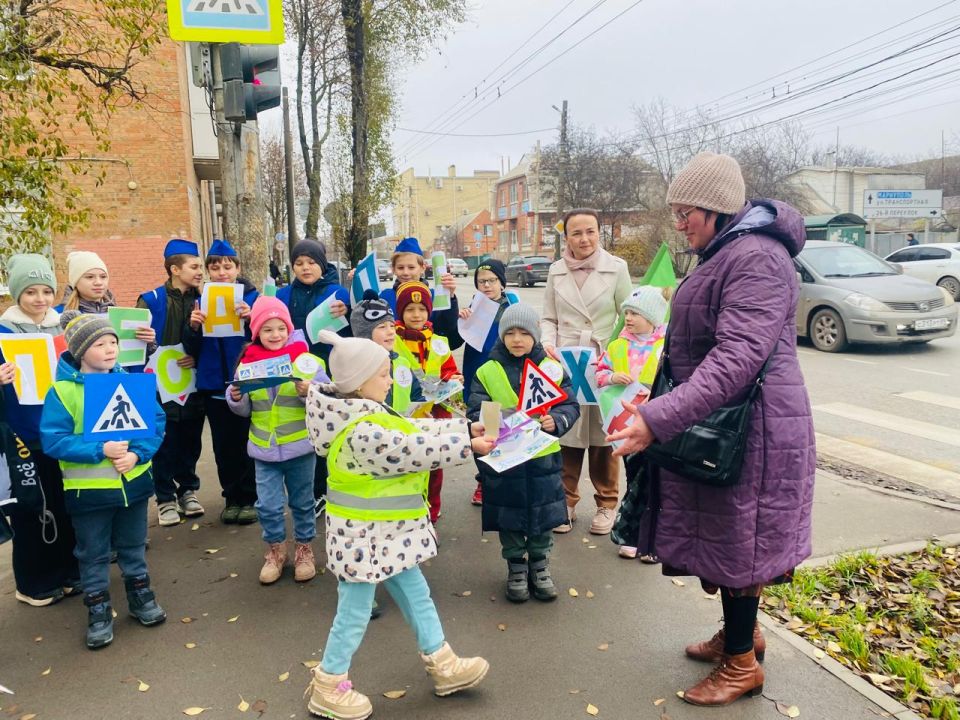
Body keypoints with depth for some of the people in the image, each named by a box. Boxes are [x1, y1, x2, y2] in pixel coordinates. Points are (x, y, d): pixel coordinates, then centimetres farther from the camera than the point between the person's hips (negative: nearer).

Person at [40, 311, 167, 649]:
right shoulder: (62, 391, -14)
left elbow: (156, 421, -4)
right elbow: (53, 440, -17)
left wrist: (138, 452, -19)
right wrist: (100, 450, -24)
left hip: (134, 480, 3)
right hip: (88, 489, -3)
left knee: (133, 546, 19)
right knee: (93, 554, 13)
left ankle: (141, 596, 37)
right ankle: (98, 610, 29)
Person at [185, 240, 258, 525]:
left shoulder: (252, 296, -1)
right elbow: (193, 345, 3)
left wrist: (251, 318, -28)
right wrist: (194, 327, -17)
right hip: (213, 382, 3)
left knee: (246, 441, 3)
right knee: (223, 443, 10)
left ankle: (249, 498, 15)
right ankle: (232, 497, 23)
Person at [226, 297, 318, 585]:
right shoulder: (248, 362, 0)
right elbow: (245, 410, 8)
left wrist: (310, 391, -30)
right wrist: (235, 398, -13)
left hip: (300, 447, -2)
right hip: (263, 449, 2)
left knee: (302, 502, 13)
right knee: (267, 505, 7)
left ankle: (305, 548, 31)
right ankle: (275, 550, 29)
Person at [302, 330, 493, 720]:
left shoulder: (366, 414, 3)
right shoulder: (362, 432, -29)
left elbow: (413, 430, 9)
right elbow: (413, 451, -27)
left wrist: (463, 428, 5)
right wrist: (466, 446, -18)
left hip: (384, 531, 11)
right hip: (364, 536, -11)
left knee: (415, 593, 20)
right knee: (355, 611, 7)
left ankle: (442, 665, 35)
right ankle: (328, 687, 26)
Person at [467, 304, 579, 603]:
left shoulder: (552, 369, -1)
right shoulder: (488, 371, -4)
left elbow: (571, 406, 0)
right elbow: (475, 411, -5)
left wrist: (556, 421, -20)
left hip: (544, 457, 1)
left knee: (543, 516, 13)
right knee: (509, 518, 12)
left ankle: (540, 567, 34)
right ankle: (516, 568, 31)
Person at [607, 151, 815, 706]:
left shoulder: (757, 258, -20)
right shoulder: (723, 254, 13)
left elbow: (737, 358, -31)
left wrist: (659, 419, -37)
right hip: (718, 422, 10)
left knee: (735, 538, 3)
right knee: (721, 533, 19)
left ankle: (742, 663, 22)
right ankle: (743, 632, 38)